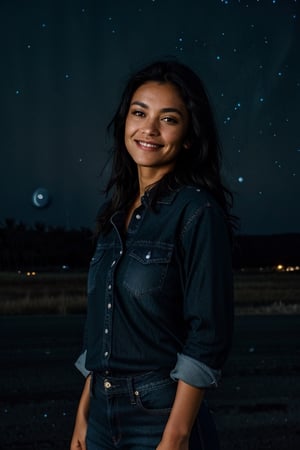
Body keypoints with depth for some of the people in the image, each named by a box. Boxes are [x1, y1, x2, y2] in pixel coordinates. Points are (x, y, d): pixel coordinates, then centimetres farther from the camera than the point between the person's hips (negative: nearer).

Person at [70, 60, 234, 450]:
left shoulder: (198, 212, -12)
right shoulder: (117, 211, 8)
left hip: (162, 417, -6)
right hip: (104, 417, 6)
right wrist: (83, 415, 9)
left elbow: (209, 335, -16)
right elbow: (101, 325, 12)